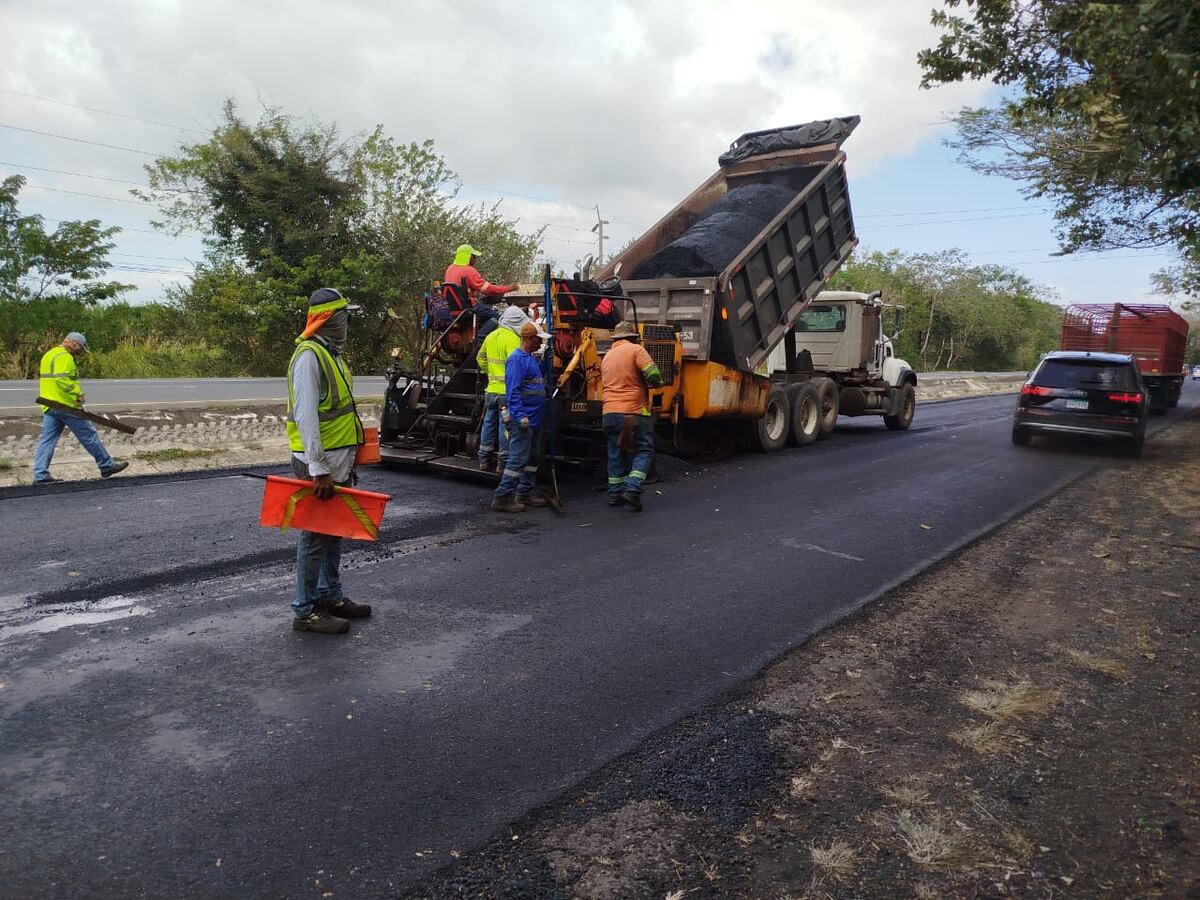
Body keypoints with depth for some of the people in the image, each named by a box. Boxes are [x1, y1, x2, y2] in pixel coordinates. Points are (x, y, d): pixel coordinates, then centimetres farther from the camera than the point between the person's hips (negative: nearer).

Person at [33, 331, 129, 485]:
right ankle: (107, 466, 7)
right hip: (66, 405, -9)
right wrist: (78, 393, -20)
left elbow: (46, 377, 22)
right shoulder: (64, 357, -13)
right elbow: (61, 379, -26)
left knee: (47, 440, 6)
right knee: (88, 434, 0)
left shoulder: (48, 355, 21)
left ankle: (40, 475, 3)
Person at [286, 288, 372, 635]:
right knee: (316, 536, -2)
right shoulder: (309, 356, -16)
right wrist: (319, 470, -27)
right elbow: (306, 416, -23)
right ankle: (306, 610, 8)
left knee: (334, 531, 17)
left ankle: (330, 596, 30)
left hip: (339, 463, 10)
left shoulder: (331, 354, 16)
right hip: (319, 465, -10)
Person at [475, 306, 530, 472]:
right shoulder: (512, 339, -15)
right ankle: (504, 463, 5)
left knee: (489, 424, 15)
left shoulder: (491, 336, 11)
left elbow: (480, 358, 21)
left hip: (491, 389, 8)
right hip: (506, 391, -8)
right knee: (506, 427, 0)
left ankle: (485, 460, 23)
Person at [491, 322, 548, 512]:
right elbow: (513, 390, -20)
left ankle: (525, 493, 24)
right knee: (518, 459, -10)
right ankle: (502, 498, -7)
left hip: (533, 420, 10)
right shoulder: (517, 358, -14)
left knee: (532, 458, 15)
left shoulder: (532, 359, 16)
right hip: (521, 419, -10)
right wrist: (520, 416, -25)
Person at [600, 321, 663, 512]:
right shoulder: (636, 349, -5)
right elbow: (652, 373, -16)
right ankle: (632, 489, -12)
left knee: (616, 454, 13)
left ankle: (615, 494, 16)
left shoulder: (606, 356, 16)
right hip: (635, 411, -6)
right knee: (644, 451, 3)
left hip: (610, 412, 6)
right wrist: (657, 383, 4)